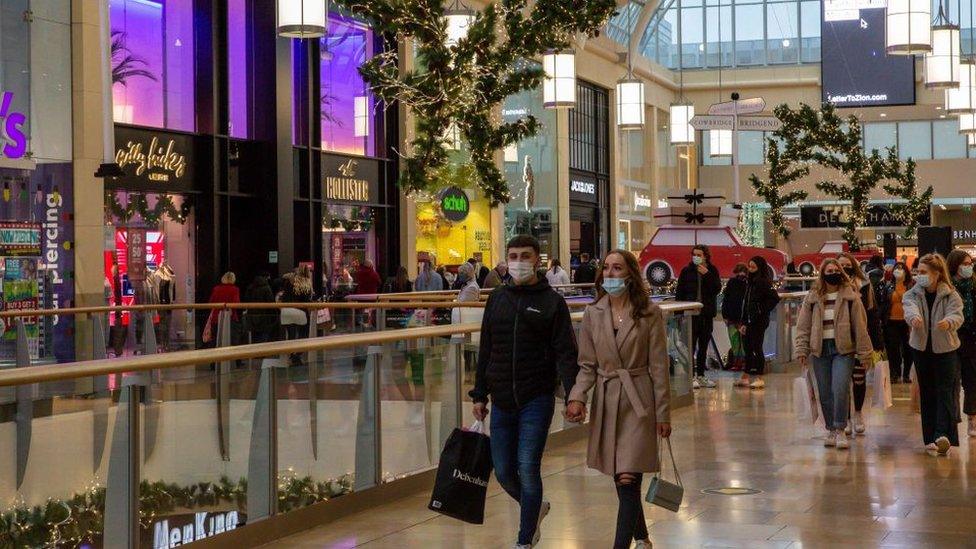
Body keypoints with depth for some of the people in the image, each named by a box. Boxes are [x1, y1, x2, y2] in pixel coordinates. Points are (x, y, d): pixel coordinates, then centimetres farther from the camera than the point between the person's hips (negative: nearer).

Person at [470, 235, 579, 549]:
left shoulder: (552, 301, -3)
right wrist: (480, 395, 13)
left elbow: (566, 353, -8)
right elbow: (485, 351, 14)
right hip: (502, 401, 4)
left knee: (528, 469, -6)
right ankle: (535, 508, 38)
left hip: (537, 399, -4)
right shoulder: (497, 299, 9)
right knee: (503, 472, 8)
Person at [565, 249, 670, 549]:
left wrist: (663, 414, -4)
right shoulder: (593, 314, 4)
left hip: (638, 402, -4)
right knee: (622, 480, 14)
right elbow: (587, 365, 7)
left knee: (627, 478, -13)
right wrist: (577, 397, -10)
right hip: (606, 401, 4)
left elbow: (659, 367, -4)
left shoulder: (649, 313, -6)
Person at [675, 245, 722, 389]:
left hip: (707, 313, 3)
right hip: (690, 313, -3)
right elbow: (679, 293, 1)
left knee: (704, 346, 10)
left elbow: (717, 289, -5)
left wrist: (707, 274, -15)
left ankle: (701, 376, 17)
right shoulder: (687, 271, 0)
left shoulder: (712, 271, 6)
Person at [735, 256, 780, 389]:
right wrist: (744, 322, 13)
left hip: (759, 321, -8)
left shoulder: (763, 283, -13)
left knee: (756, 348, -4)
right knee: (748, 347, 12)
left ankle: (759, 378, 3)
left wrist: (763, 311, -15)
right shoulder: (750, 282, 13)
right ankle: (746, 377, 18)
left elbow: (775, 298, -21)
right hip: (750, 321, 9)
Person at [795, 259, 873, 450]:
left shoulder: (850, 296, 1)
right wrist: (802, 350, 0)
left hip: (843, 349, -3)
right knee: (825, 393, 5)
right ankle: (831, 430, 18)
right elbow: (803, 326, 8)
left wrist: (864, 351, -2)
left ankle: (840, 430, -6)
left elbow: (860, 325, 1)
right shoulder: (812, 298, 7)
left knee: (840, 390, -14)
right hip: (820, 350, 3)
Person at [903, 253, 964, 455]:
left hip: (945, 349, -3)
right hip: (922, 348, 3)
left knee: (945, 391, -10)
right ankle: (931, 438, 10)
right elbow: (909, 306, -22)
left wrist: (949, 321, -48)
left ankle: (943, 435, -19)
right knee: (927, 393, 6)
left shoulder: (951, 295, -7)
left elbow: (957, 314, -23)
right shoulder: (914, 293, 0)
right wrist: (914, 316, -47)